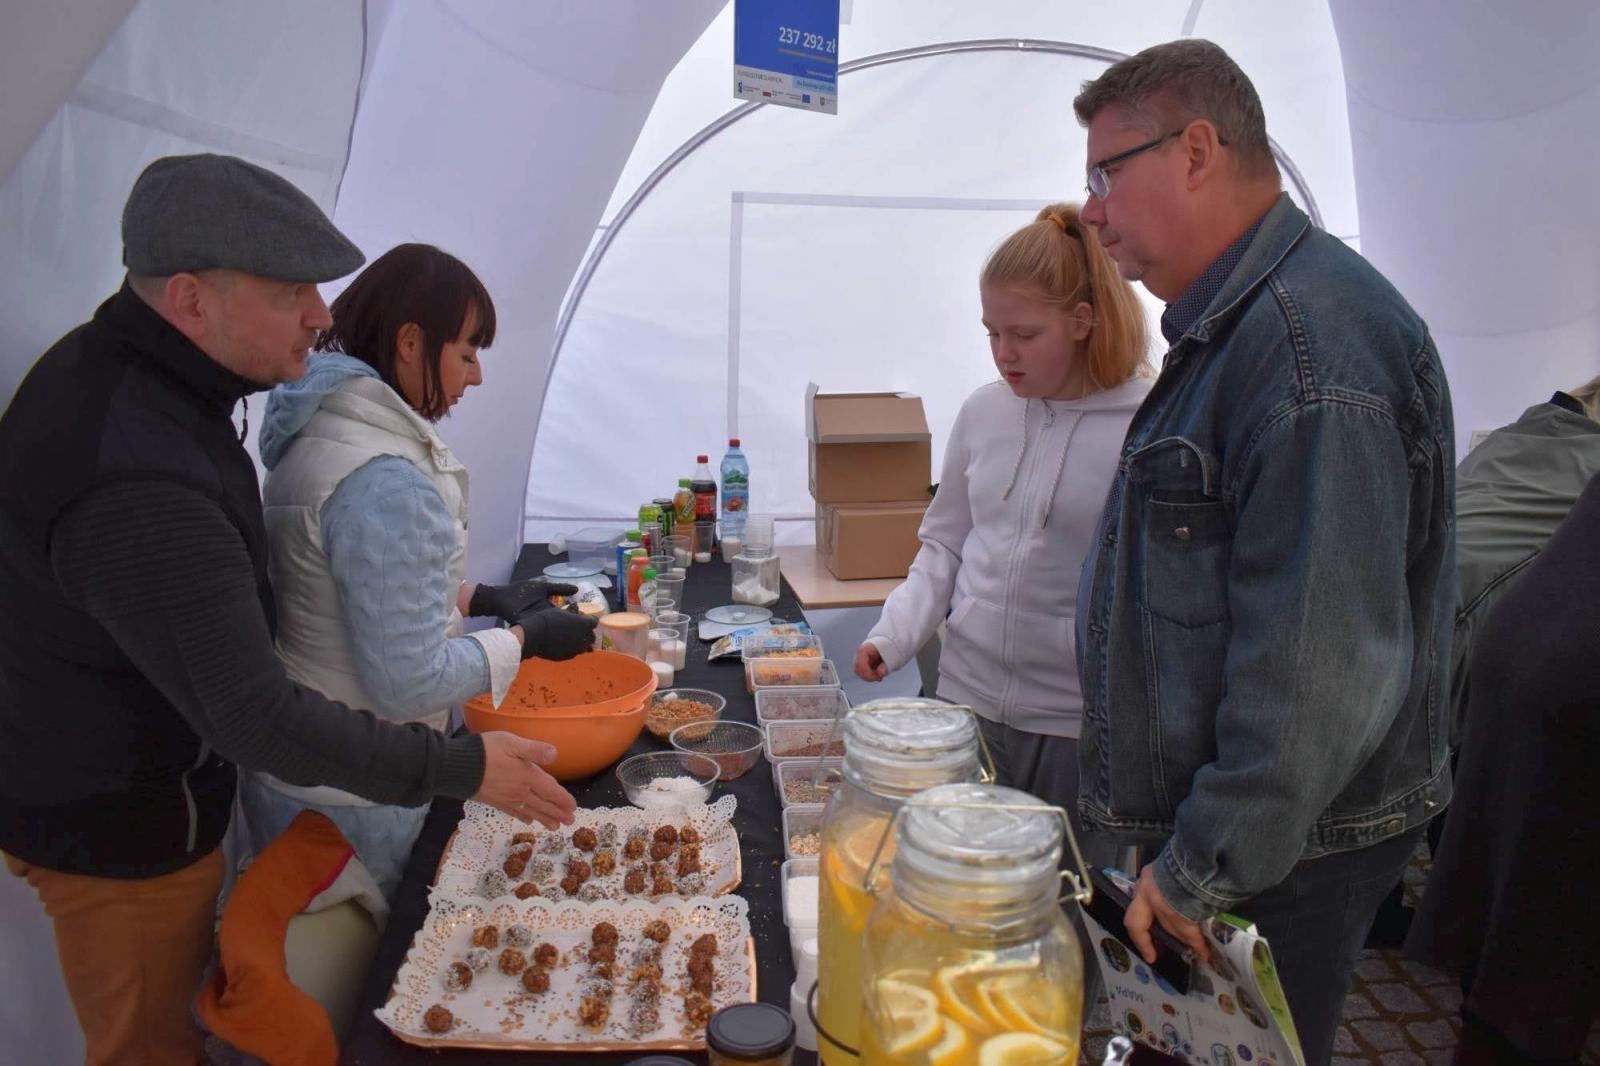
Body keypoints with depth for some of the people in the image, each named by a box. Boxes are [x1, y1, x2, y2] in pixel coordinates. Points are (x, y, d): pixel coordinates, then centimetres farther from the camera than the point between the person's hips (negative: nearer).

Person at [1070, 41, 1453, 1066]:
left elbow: (1318, 667, -28)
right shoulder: (1232, 326, 10)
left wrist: (1201, 870, -18)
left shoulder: (1312, 337, -24)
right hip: (1204, 816, 9)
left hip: (1282, 854, -9)